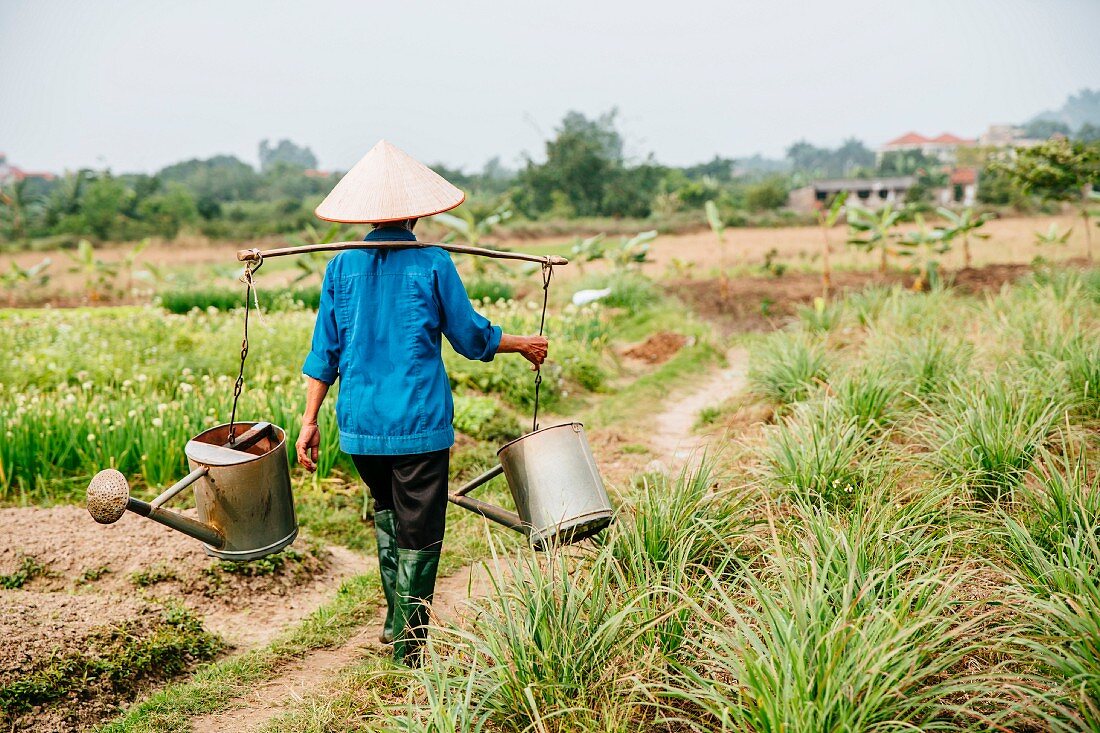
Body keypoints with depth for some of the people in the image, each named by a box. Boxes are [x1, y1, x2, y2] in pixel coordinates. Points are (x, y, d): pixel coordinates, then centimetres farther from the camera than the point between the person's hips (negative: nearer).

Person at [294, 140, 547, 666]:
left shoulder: (342, 266, 3)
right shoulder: (432, 263, -6)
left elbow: (325, 352, 4)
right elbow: (472, 337, 0)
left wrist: (309, 421, 9)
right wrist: (522, 345, 17)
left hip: (359, 424, 4)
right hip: (419, 424, -4)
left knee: (387, 509, 25)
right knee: (418, 533, 6)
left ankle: (396, 620, 25)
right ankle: (407, 645, 12)